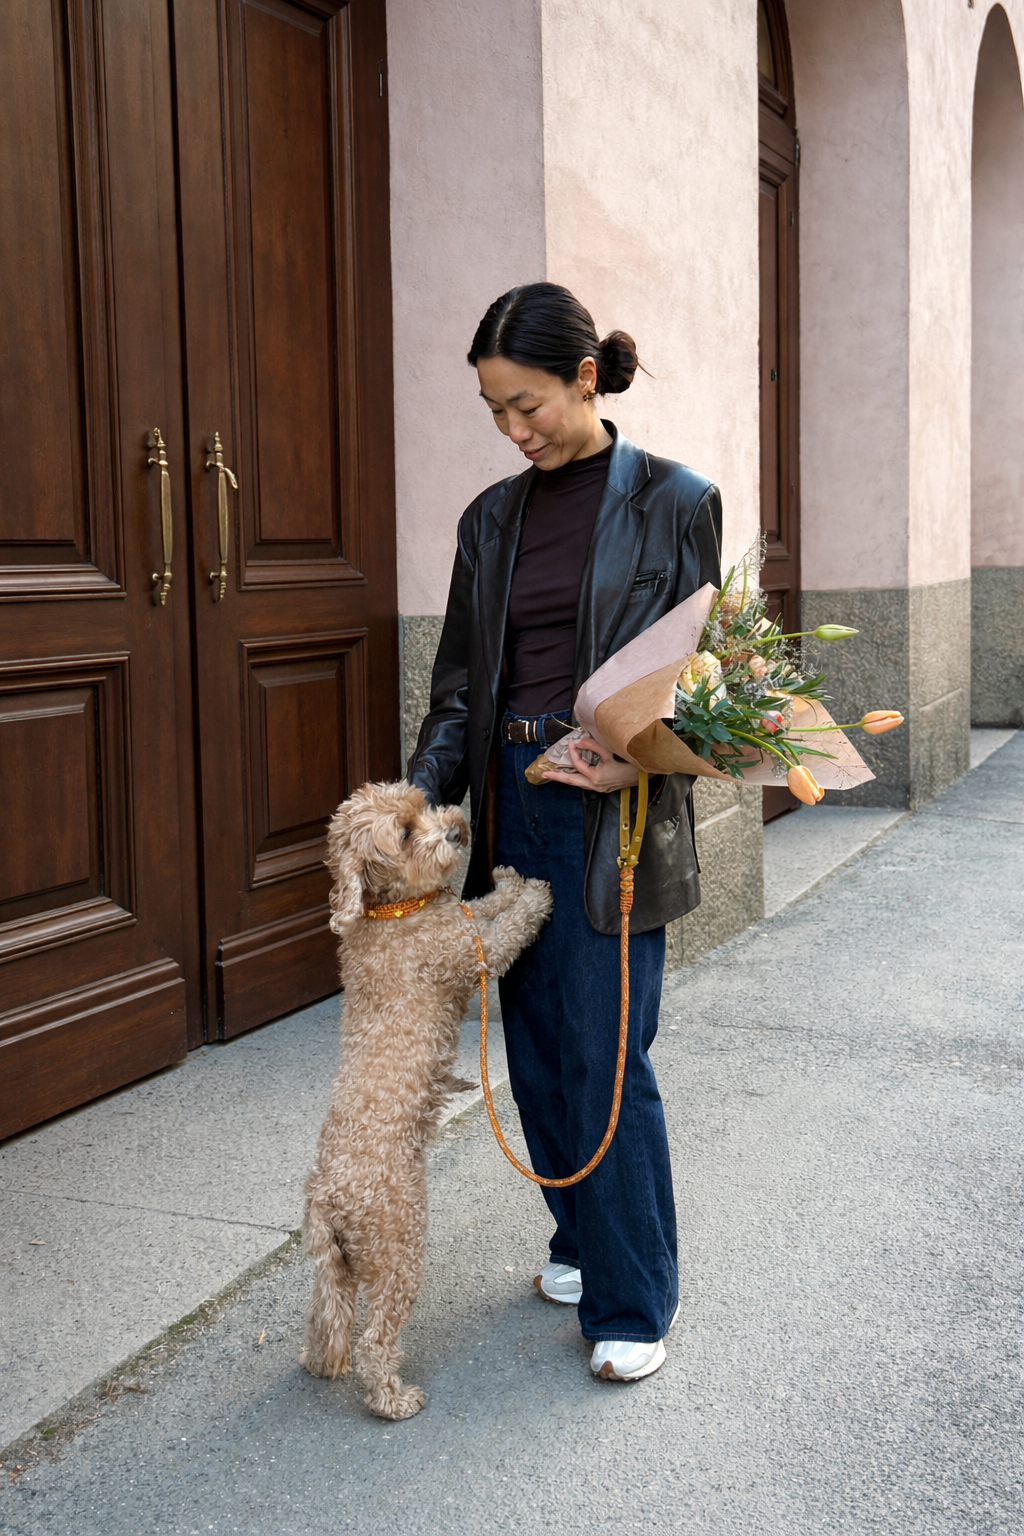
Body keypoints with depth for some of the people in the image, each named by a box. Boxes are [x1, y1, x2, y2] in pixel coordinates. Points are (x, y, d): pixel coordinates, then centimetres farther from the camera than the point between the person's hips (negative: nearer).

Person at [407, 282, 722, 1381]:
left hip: (614, 810, -5)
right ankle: (581, 1239, 32)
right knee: (536, 1043, 12)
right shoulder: (493, 519, 11)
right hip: (512, 799, 5)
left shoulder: (673, 502, -4)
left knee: (604, 1055, -3)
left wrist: (637, 761, -21)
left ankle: (633, 1300, 13)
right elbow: (462, 681, 12)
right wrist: (420, 793, -1)